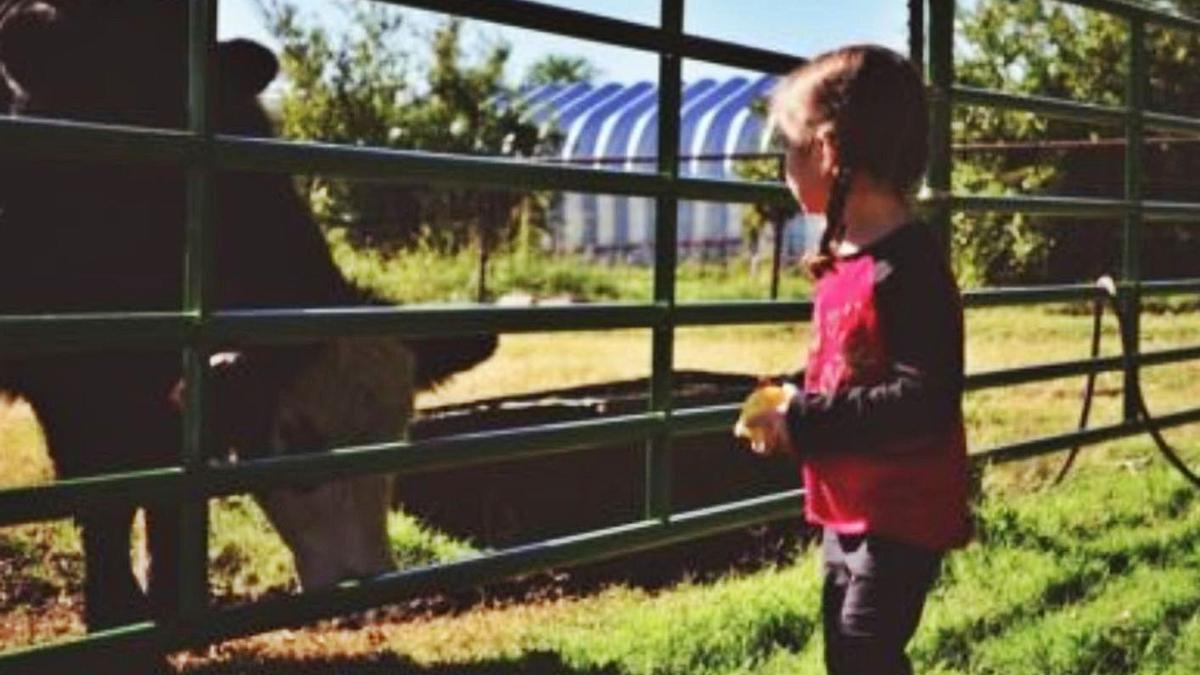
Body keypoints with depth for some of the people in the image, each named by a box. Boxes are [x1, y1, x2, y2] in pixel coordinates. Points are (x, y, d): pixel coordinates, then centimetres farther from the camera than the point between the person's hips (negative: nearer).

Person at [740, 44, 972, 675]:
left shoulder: (907, 267, -21)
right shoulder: (843, 261, 9)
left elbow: (927, 402, -28)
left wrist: (804, 422, -23)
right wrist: (790, 408, 2)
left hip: (900, 520, -10)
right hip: (848, 513, 10)